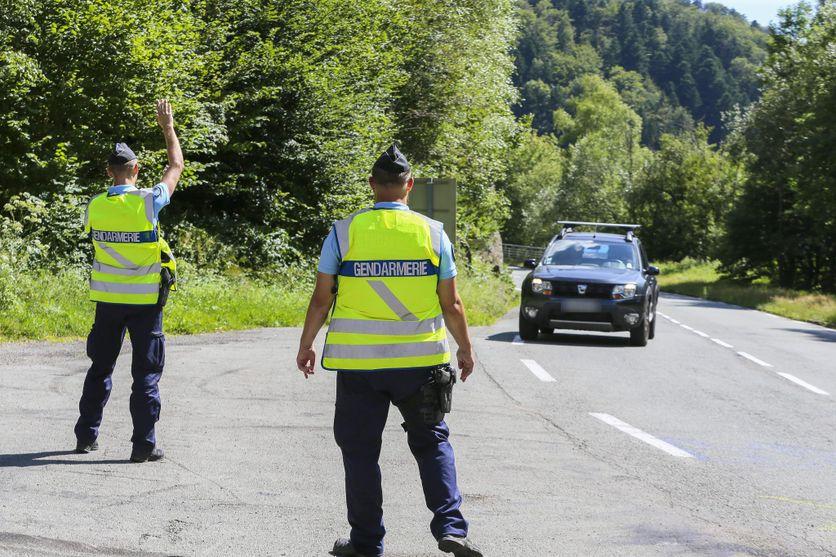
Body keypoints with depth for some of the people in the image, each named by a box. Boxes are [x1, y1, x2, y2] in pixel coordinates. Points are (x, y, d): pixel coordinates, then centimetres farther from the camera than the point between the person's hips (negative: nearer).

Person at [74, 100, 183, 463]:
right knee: (146, 372, 2)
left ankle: (86, 435, 22)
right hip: (145, 299, -3)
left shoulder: (95, 206, -3)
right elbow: (176, 166, 3)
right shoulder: (148, 202, -12)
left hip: (108, 298, 3)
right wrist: (167, 127, 14)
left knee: (100, 367, 16)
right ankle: (144, 444, 0)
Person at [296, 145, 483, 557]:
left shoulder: (344, 232, -3)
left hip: (359, 363, -1)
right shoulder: (433, 233, -1)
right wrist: (465, 350, 15)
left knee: (360, 450, 9)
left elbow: (321, 299, 0)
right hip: (419, 360, 1)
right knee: (431, 443, 15)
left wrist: (306, 345, 13)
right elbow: (451, 305, 1)